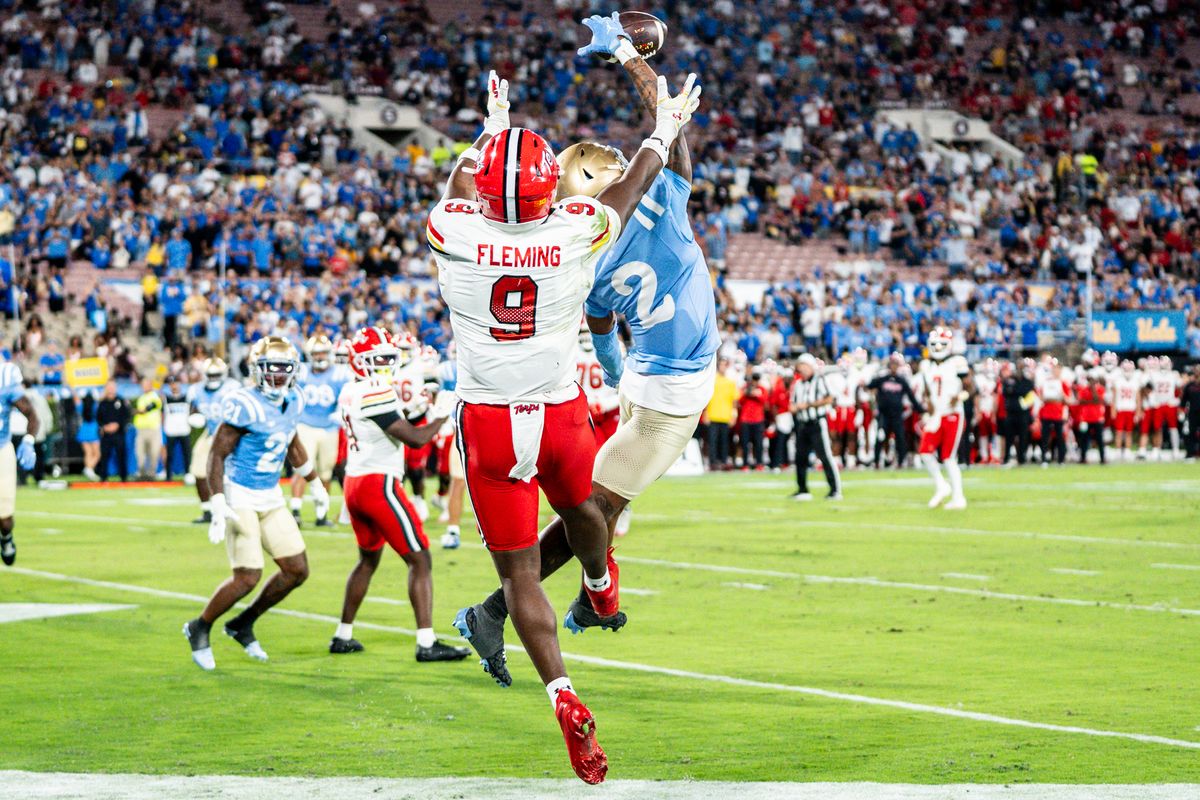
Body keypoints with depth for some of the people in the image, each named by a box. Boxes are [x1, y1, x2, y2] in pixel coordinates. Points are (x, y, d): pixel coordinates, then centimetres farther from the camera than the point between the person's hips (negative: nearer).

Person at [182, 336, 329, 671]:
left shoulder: (292, 402, 4)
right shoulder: (246, 406, -19)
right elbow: (217, 454, -18)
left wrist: (314, 481, 35)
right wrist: (218, 508, -25)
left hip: (270, 498, 8)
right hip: (239, 497, -8)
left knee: (297, 571, 5)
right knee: (248, 577, -11)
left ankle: (242, 625, 22)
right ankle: (199, 629, 12)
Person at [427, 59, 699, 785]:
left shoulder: (455, 234, -13)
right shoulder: (578, 233, -13)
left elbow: (460, 188, 13)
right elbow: (626, 193, 10)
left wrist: (492, 128, 31)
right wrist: (665, 132, 29)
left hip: (489, 421, -1)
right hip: (561, 412, 1)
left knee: (520, 570, 3)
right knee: (580, 508, 31)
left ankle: (563, 693, -13)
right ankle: (604, 590, 61)